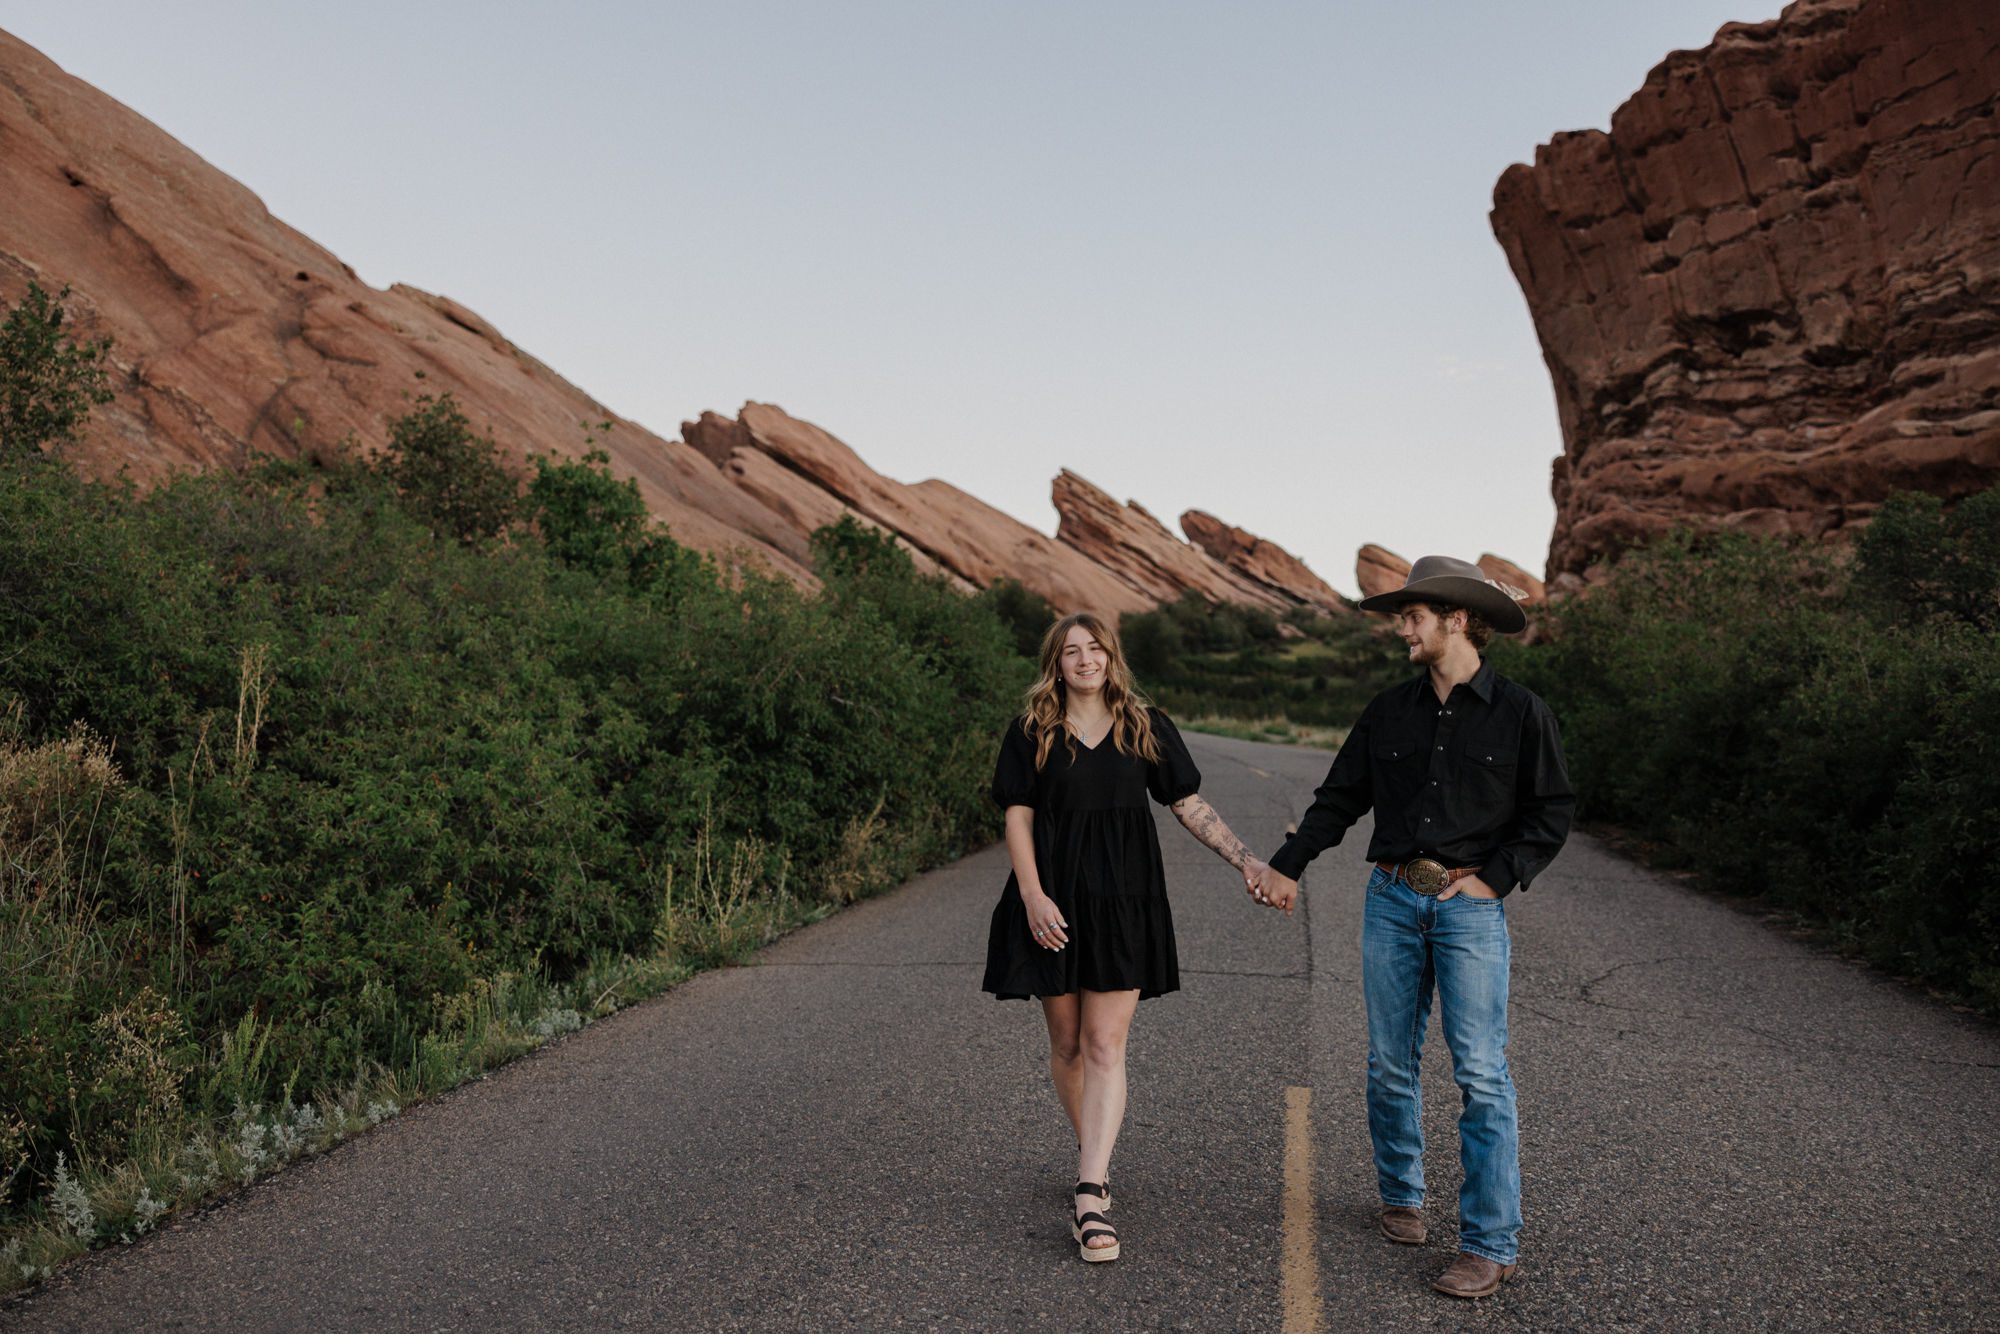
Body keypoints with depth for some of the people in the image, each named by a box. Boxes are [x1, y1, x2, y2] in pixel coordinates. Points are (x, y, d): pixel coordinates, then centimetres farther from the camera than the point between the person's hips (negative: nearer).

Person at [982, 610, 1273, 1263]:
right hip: (1054, 902, 1)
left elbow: (1190, 804, 7)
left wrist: (1245, 860, -2)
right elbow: (1018, 818, 1)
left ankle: (1089, 1197, -9)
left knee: (1105, 1045, -7)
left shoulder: (1146, 728, 5)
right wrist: (1033, 897, -9)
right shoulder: (1032, 732, 4)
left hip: (1123, 901, 0)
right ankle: (1093, 1154, 31)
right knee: (1066, 1042, 9)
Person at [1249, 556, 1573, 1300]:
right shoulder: (1389, 712, 11)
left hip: (1470, 905, -4)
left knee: (1481, 1071, -7)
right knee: (1389, 1064, 8)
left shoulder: (1518, 714, 1)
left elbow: (1551, 813, 3)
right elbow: (1339, 799, 15)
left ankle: (1491, 1244, 0)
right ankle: (1401, 1196, 27)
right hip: (1391, 900, 4)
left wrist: (1495, 877, -7)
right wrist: (1287, 867, 7)